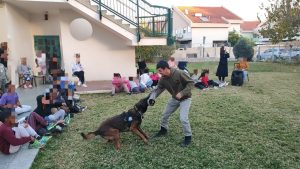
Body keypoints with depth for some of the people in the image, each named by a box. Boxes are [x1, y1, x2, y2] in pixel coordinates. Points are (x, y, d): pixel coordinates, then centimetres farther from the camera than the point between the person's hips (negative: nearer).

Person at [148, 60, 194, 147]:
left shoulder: (179, 73, -30)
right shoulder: (163, 79, -11)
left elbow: (191, 82, -24)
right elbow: (158, 89, -12)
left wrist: (182, 93, -32)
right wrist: (152, 97, -31)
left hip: (185, 98, -6)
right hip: (174, 98, 7)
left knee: (183, 118, -17)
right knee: (165, 114, 13)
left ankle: (188, 137, 3)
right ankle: (163, 129, 38)